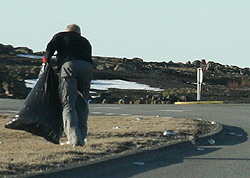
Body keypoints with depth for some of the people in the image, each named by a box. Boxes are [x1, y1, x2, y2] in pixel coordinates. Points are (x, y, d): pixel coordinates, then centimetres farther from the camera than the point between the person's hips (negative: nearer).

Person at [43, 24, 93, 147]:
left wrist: (46, 59, 21)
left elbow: (51, 46, 5)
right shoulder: (85, 42, 36)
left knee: (68, 104, -8)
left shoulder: (61, 36, 23)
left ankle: (75, 139, -22)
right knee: (82, 104, 16)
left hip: (68, 65, -4)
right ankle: (81, 137, 10)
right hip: (87, 67, 4)